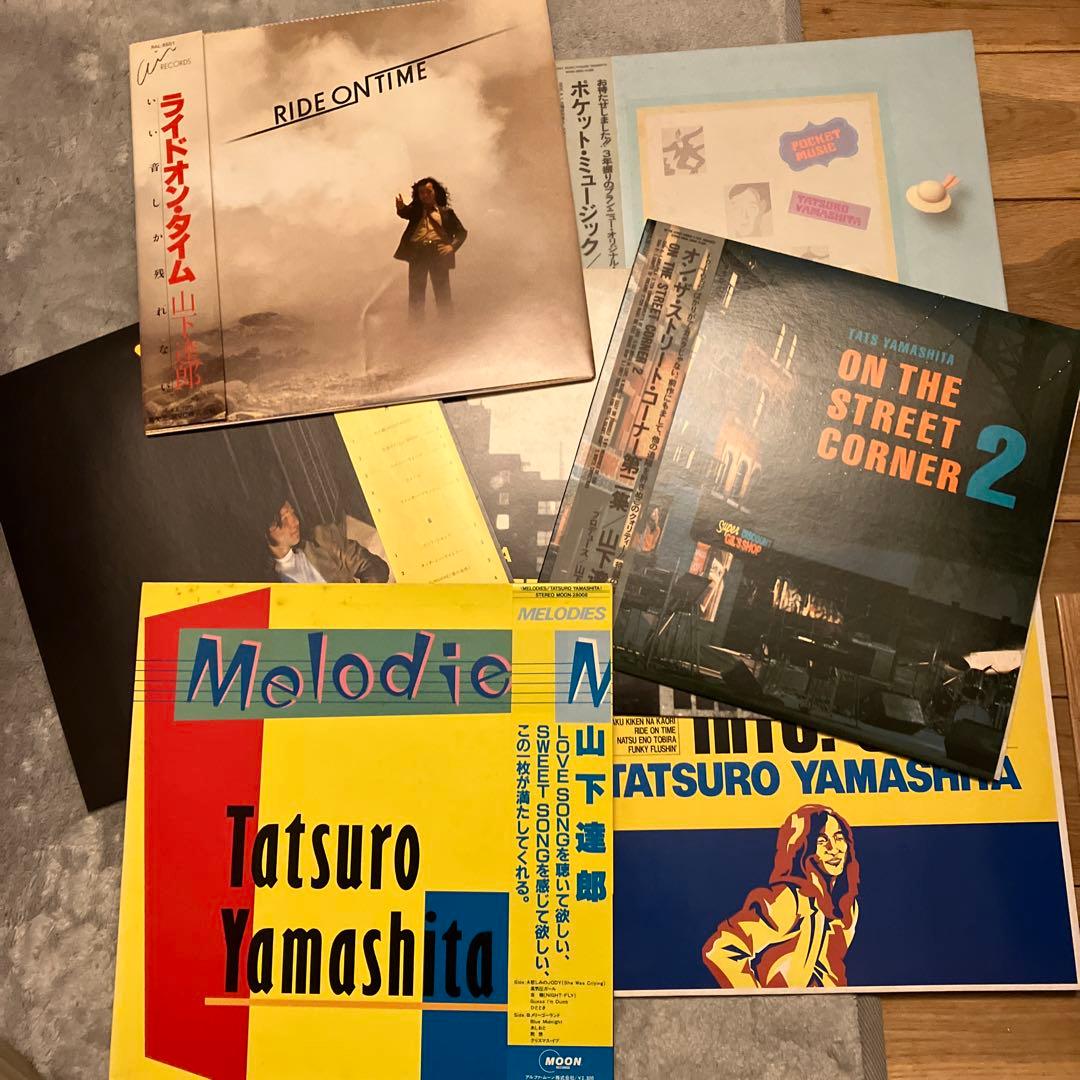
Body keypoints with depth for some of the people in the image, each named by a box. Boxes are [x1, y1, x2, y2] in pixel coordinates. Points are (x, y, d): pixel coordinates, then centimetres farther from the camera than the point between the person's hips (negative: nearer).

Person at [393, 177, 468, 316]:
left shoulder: (446, 212, 16)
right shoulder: (415, 209, 17)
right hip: (417, 252, 1)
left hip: (439, 253, 0)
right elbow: (404, 213, -4)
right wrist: (401, 207, -27)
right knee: (416, 293, -3)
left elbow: (461, 232, 16)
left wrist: (453, 246, -3)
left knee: (442, 293, -3)